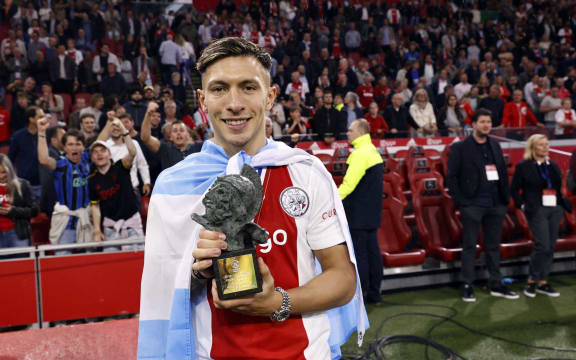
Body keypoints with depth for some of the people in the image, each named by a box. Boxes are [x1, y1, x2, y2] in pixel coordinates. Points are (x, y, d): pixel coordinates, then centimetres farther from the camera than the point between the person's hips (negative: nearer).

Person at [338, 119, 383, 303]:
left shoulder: (360, 154, -16)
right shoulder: (374, 152, 15)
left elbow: (348, 184, -22)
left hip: (358, 215, -9)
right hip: (372, 213, 9)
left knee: (359, 255, -4)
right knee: (372, 252, 12)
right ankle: (374, 293, 18)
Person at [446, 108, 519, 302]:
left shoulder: (495, 146, 13)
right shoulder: (460, 147, -3)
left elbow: (503, 172, 16)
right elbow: (451, 177, -5)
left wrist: (505, 197, 7)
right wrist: (459, 201, -11)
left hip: (495, 205, 5)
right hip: (472, 204, -5)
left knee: (493, 246, 11)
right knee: (469, 246, 0)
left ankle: (496, 285, 20)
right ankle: (467, 286, 8)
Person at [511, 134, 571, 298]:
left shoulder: (553, 165, 14)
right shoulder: (523, 166, -2)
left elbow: (559, 188, 18)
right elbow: (514, 189, 0)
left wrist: (564, 204, 4)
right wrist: (522, 205, -9)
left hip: (555, 210, 6)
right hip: (537, 210, -6)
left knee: (550, 247, 6)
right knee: (543, 246, -13)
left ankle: (543, 282, 16)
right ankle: (532, 281, 3)